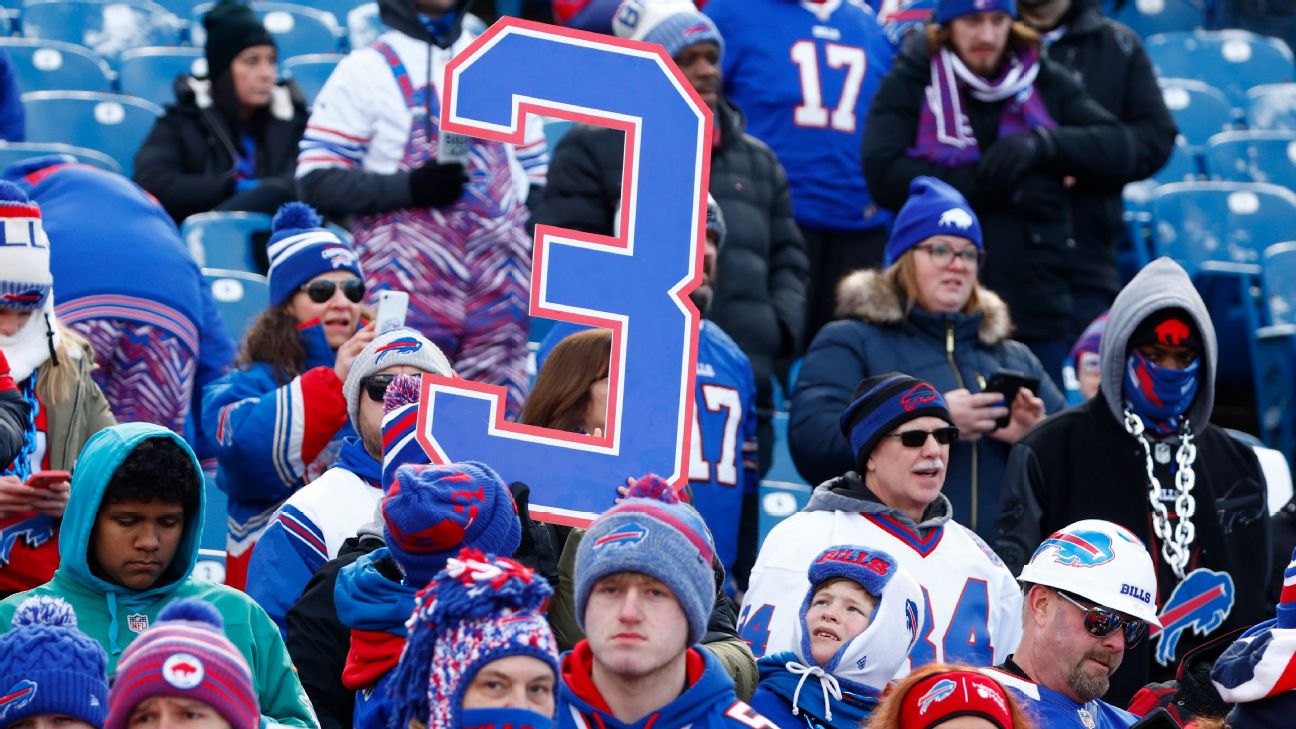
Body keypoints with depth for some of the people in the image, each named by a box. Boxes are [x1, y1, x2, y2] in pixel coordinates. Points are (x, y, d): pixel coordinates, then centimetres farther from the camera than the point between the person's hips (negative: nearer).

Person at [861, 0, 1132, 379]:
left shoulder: (1045, 81, 11)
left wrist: (1041, 143, -15)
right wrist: (992, 185, -12)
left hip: (1036, 310, 2)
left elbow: (1116, 149, 2)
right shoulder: (911, 81, 4)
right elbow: (885, 176, -10)